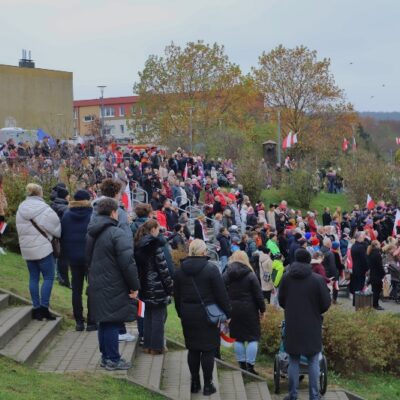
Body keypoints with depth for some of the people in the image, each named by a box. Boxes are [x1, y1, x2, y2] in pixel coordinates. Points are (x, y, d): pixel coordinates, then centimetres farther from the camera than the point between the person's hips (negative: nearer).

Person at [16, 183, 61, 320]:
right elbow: (56, 228, -7)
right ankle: (44, 308, -3)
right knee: (48, 277, 1)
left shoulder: (21, 209, 7)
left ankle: (36, 308, 12)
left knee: (33, 278, 10)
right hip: (43, 248, -6)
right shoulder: (43, 209, -12)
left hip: (26, 249, 6)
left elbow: (20, 230, 10)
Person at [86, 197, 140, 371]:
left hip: (97, 284, 8)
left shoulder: (91, 233, 10)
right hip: (114, 287, -8)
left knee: (104, 322, 16)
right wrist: (134, 286, -12)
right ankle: (112, 360, 7)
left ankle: (105, 356, 25)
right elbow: (128, 263, -21)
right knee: (112, 323, 0)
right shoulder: (117, 233, -18)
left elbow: (88, 258, 20)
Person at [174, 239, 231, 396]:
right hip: (207, 314, -4)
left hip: (188, 315, 5)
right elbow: (221, 294, -10)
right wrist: (227, 313, -1)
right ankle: (207, 385, 6)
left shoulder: (180, 270, 4)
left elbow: (176, 295, 11)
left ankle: (195, 383, 18)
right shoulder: (211, 269, -11)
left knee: (193, 349, 13)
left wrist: (181, 313, 20)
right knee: (208, 349, 2)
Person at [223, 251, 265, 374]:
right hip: (249, 309, -3)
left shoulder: (226, 275, 2)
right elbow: (258, 294, -6)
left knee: (238, 338, 10)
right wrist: (262, 309, 4)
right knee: (253, 337, 3)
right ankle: (250, 366, -2)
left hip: (232, 309, 3)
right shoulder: (250, 275, -7)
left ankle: (242, 365, 14)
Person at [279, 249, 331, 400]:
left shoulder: (286, 278, -4)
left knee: (293, 361, 11)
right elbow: (326, 303, -6)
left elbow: (281, 300, 6)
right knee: (313, 362, 8)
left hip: (292, 325, 2)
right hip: (312, 326, -2)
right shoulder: (318, 279, -12)